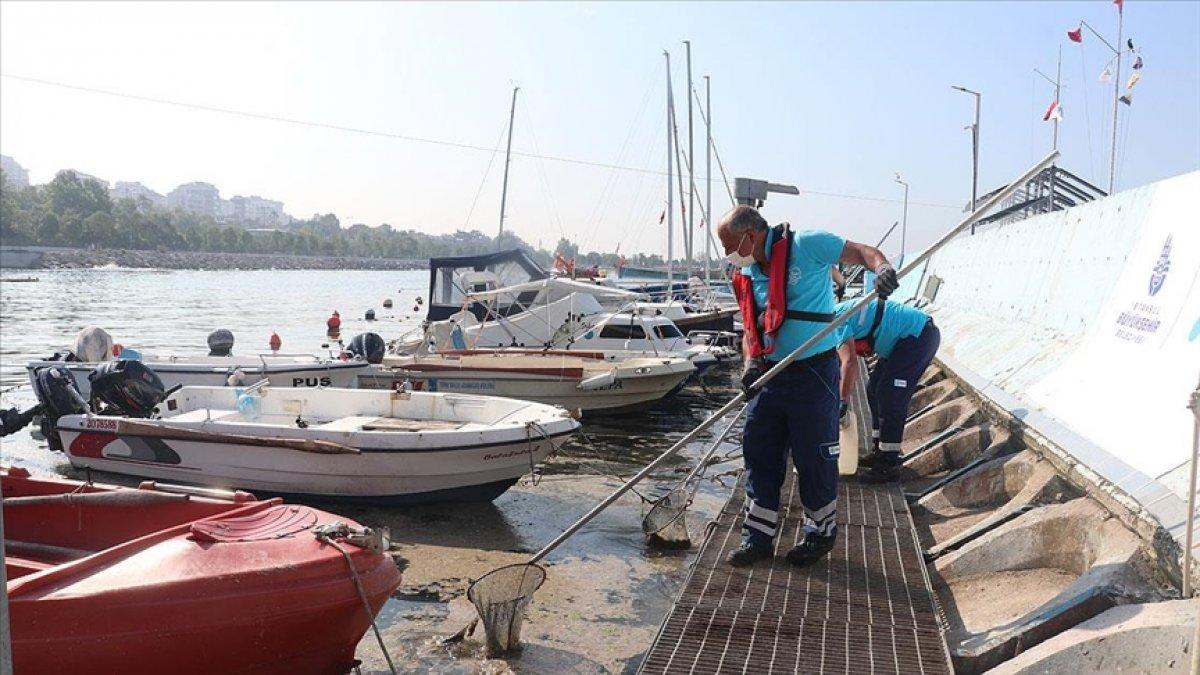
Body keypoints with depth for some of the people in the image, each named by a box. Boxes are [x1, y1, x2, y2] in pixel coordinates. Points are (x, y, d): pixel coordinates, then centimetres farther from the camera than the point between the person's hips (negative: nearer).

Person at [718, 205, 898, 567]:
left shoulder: (806, 245, -11)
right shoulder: (747, 275, 8)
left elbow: (863, 252, -9)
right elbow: (751, 329, 11)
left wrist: (882, 267, -31)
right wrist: (751, 362, -8)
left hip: (814, 373, -6)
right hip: (771, 374, 6)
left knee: (815, 458, 5)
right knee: (759, 455, 8)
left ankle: (821, 533, 26)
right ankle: (758, 537, 20)